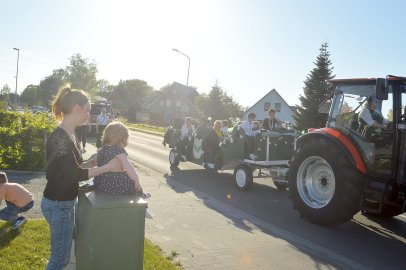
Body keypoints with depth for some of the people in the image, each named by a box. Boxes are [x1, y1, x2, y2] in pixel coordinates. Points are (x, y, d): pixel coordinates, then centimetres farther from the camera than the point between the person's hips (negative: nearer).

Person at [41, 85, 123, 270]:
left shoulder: (70, 135, 6)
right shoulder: (59, 137, -23)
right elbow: (76, 174, -24)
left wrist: (95, 161, 1)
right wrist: (107, 167, -19)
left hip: (65, 201, 10)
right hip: (58, 204, -10)